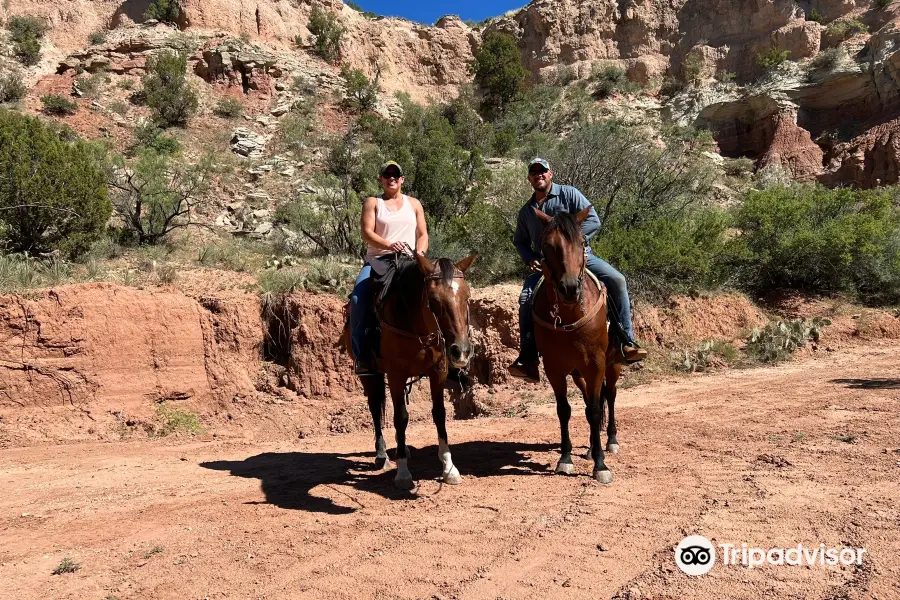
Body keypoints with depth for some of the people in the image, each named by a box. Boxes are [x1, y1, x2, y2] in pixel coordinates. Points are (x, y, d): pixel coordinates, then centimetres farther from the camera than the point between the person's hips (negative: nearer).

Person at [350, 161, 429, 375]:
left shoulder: (414, 204, 19)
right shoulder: (372, 203, 11)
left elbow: (423, 235, 14)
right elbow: (367, 233, -3)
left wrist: (419, 254, -7)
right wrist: (389, 245, -21)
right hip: (377, 260, -1)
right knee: (358, 298, -26)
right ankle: (362, 355, -21)